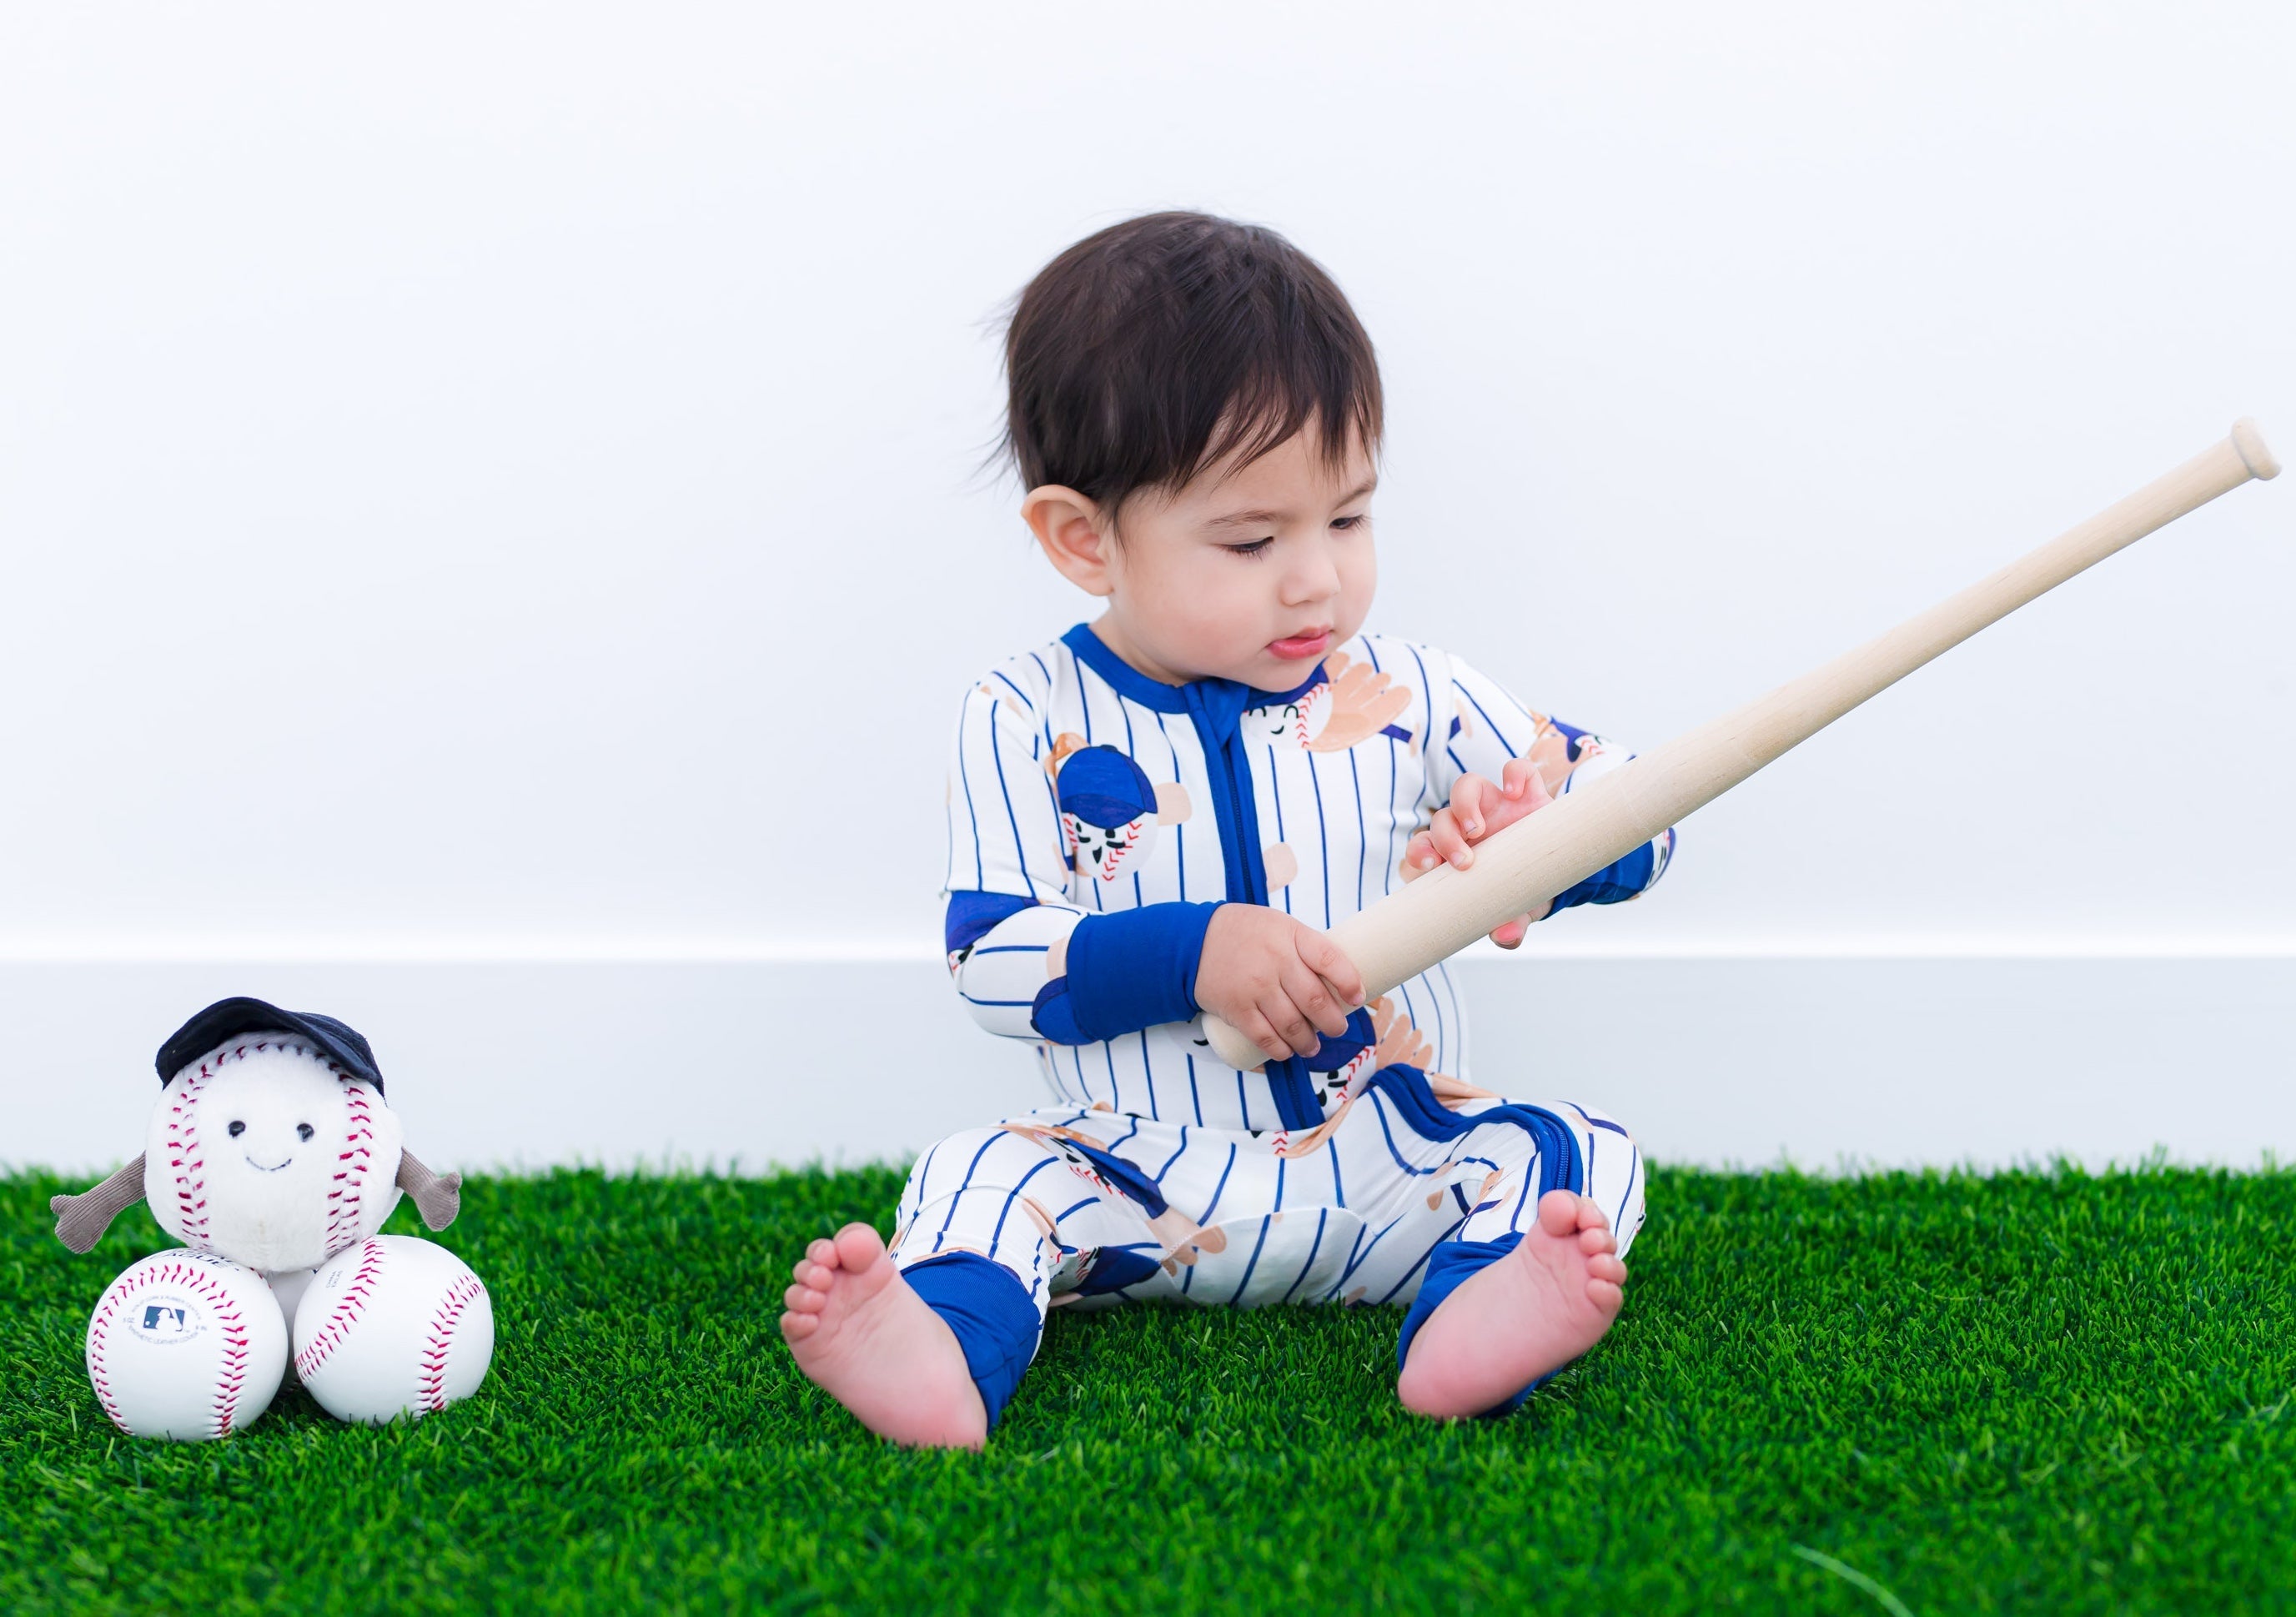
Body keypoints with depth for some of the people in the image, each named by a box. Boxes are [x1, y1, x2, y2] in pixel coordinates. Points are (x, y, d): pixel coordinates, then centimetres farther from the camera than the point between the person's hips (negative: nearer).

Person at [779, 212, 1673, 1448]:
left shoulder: (1412, 700, 3)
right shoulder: (1028, 722, -2)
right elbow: (991, 959, -8)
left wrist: (1523, 843, -20)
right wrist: (1187, 953, -24)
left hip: (1397, 1178, 1)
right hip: (1139, 1191, -1)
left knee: (1580, 1156, -21)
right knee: (982, 1173, -22)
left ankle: (1473, 1315, -48)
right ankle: (945, 1352, -47)